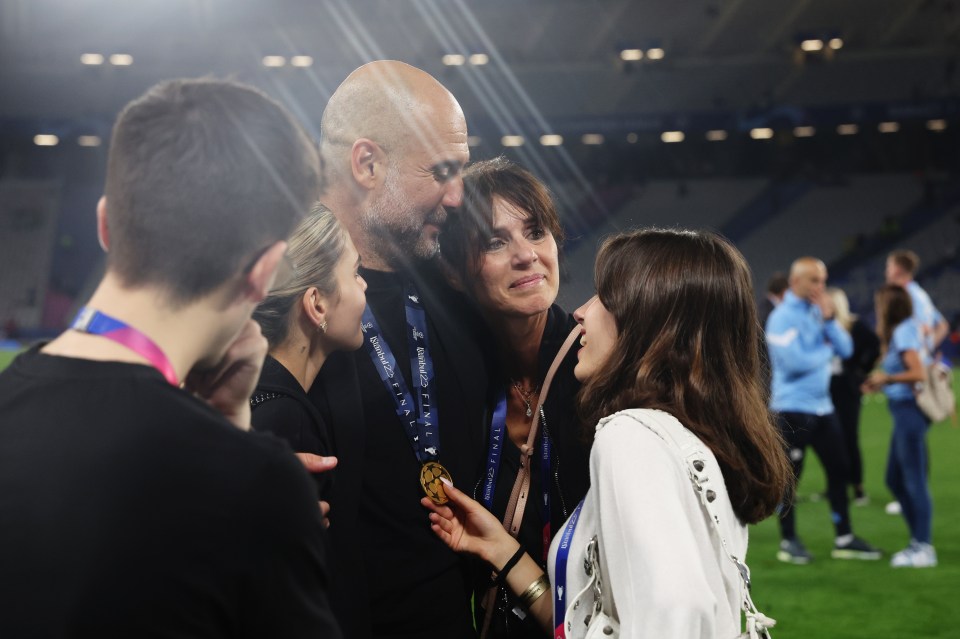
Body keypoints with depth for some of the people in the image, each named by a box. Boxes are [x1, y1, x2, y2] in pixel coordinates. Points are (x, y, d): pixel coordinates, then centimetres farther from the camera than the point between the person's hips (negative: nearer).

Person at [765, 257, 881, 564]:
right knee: (789, 475, 1)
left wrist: (830, 320, -8)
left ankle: (844, 538, 20)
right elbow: (794, 361, -23)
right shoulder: (782, 317, -13)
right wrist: (825, 350, -7)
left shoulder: (819, 311, 10)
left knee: (839, 469, 10)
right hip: (793, 408, -8)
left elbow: (846, 349, 6)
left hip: (822, 406, 8)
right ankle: (788, 542, 12)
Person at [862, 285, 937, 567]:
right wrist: (880, 383, 10)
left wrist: (886, 378, -10)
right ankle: (918, 541, 20)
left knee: (914, 481, -6)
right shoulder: (907, 329, 14)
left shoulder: (903, 332, -14)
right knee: (895, 480, 15)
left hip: (909, 409, -10)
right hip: (903, 410, 10)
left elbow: (918, 373, -22)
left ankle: (923, 548, -2)